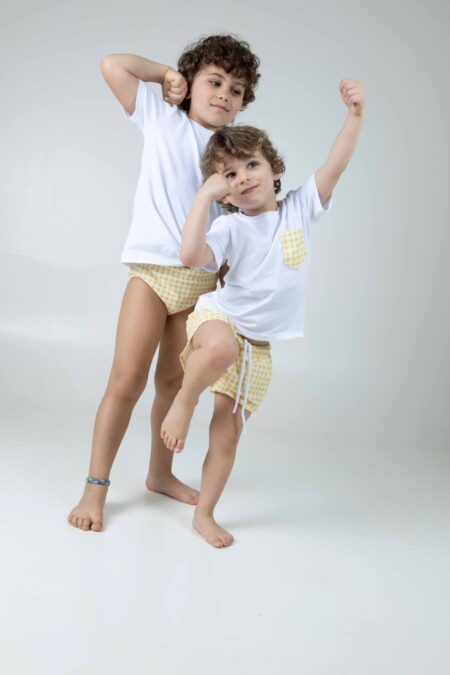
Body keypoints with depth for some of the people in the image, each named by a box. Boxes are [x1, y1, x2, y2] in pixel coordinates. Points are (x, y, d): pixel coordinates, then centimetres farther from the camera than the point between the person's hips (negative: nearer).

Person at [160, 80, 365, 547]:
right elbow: (191, 255, -26)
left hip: (258, 346, 3)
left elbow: (335, 164, -8)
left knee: (227, 435, 6)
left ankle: (204, 514, 24)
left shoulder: (299, 209, 3)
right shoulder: (230, 228, -8)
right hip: (218, 318, -3)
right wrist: (204, 195, -23)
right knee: (222, 347, -43)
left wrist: (355, 115, -20)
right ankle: (183, 401, -14)